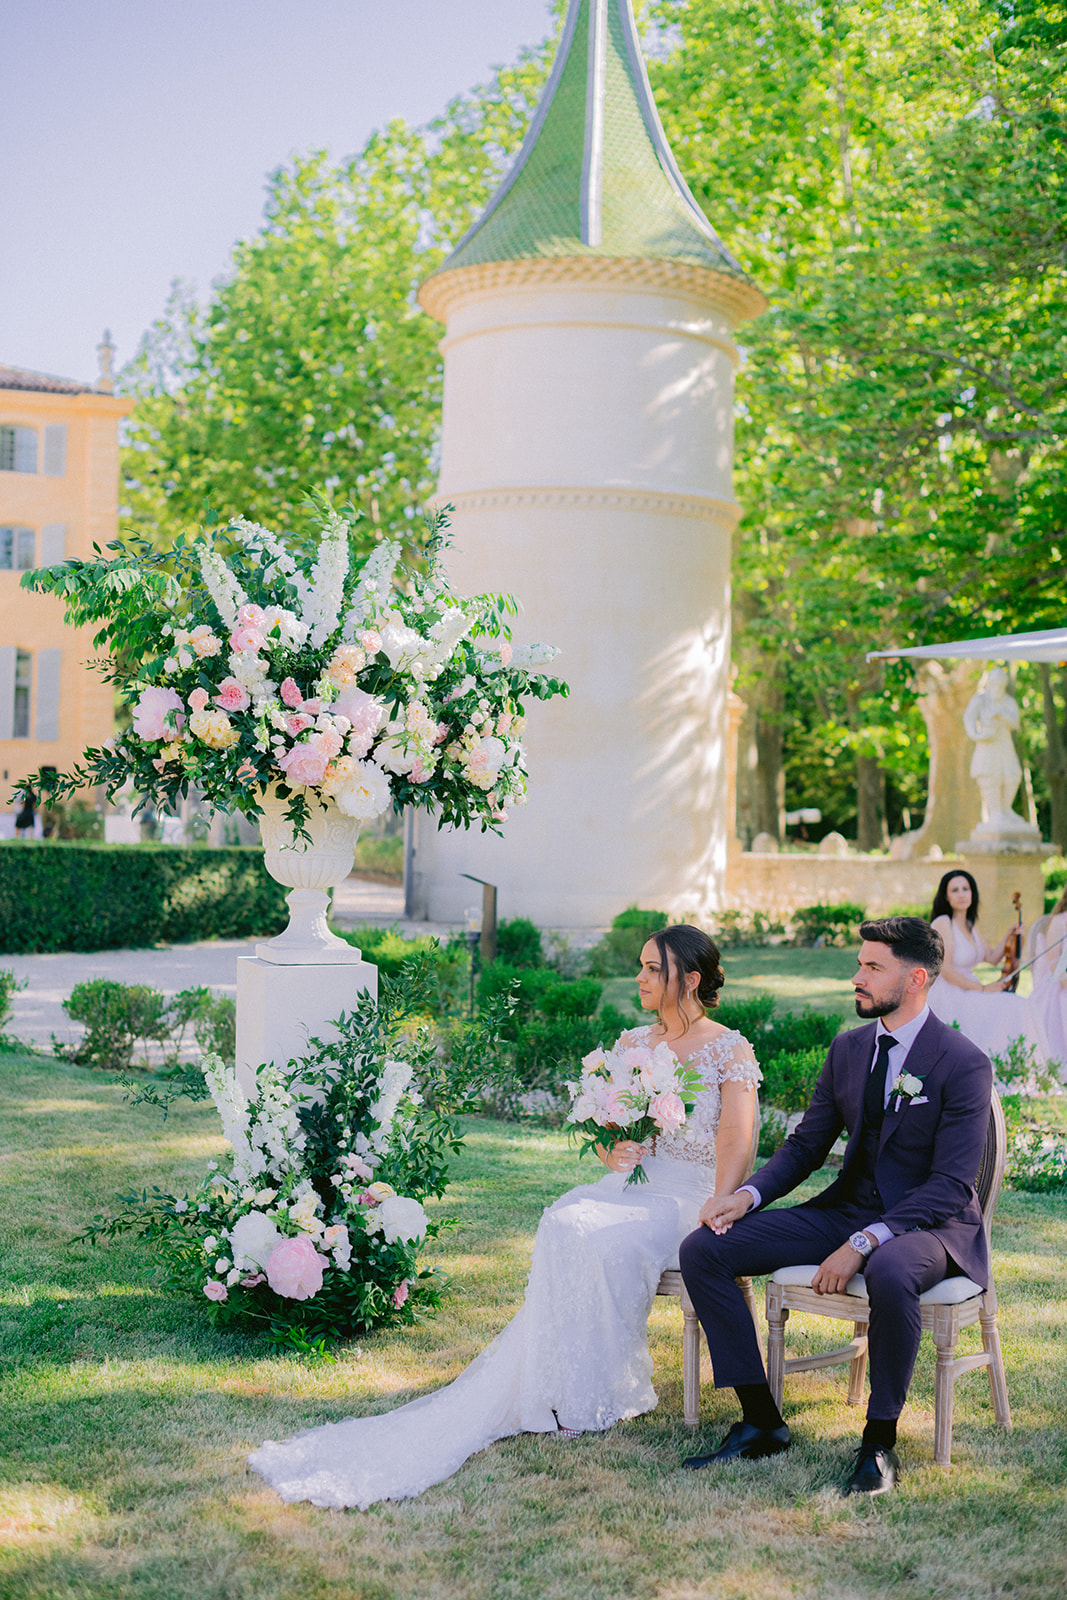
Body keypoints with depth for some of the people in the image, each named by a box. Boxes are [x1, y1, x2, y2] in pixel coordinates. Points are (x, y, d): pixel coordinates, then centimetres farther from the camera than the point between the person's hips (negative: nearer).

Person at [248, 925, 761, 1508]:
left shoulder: (731, 1049, 0)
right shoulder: (631, 1044, 16)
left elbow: (737, 1142, -9)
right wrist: (609, 1151, -4)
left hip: (690, 1195, -4)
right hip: (629, 1185, 4)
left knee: (603, 1240, -33)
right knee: (565, 1224, -29)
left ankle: (585, 1397, -21)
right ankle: (568, 1390, -27)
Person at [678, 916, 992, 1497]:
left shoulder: (963, 1063, -13)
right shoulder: (847, 1048, 7)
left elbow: (951, 1186, -18)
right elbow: (806, 1144, 12)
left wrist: (863, 1243, -28)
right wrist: (747, 1195, -8)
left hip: (929, 1223, -6)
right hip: (847, 1208, 6)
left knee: (890, 1274, -43)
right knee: (702, 1249, -10)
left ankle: (880, 1441, -20)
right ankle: (760, 1421, -5)